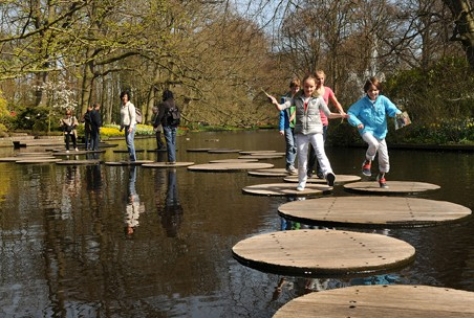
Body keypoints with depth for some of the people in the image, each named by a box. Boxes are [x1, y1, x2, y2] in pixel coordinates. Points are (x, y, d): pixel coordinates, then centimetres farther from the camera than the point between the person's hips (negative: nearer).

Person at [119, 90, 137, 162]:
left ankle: (133, 158, -16)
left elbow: (133, 117, -18)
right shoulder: (122, 106, 12)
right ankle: (132, 158, 16)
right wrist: (121, 126, 18)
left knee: (129, 141, -16)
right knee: (128, 141, 10)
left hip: (131, 126, -9)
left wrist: (131, 127, -24)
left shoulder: (130, 105, -14)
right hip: (126, 126, 9)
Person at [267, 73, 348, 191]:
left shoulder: (318, 99, 2)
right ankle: (301, 183, 19)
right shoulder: (297, 98, 5)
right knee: (301, 159, 7)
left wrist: (340, 115, -8)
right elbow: (282, 107, -1)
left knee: (320, 153, -25)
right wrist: (275, 103, -22)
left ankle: (328, 173, -39)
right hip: (301, 132, 2)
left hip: (315, 131, -2)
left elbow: (328, 114, 7)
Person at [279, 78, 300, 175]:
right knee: (290, 144, -14)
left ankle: (291, 165, 18)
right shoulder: (285, 98, -2)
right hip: (287, 126, -3)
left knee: (295, 146, 6)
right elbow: (282, 114, -2)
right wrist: (281, 128, -6)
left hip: (297, 126, 3)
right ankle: (290, 165, -6)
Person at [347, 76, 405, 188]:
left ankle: (381, 177, 34)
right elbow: (350, 113, -4)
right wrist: (357, 122, -21)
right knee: (374, 144, -37)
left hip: (380, 132, 3)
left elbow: (392, 109, -7)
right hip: (367, 130, -3)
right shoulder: (362, 102, -7)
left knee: (384, 158, 7)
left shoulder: (383, 100, -3)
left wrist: (398, 113, -30)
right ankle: (367, 162, -6)